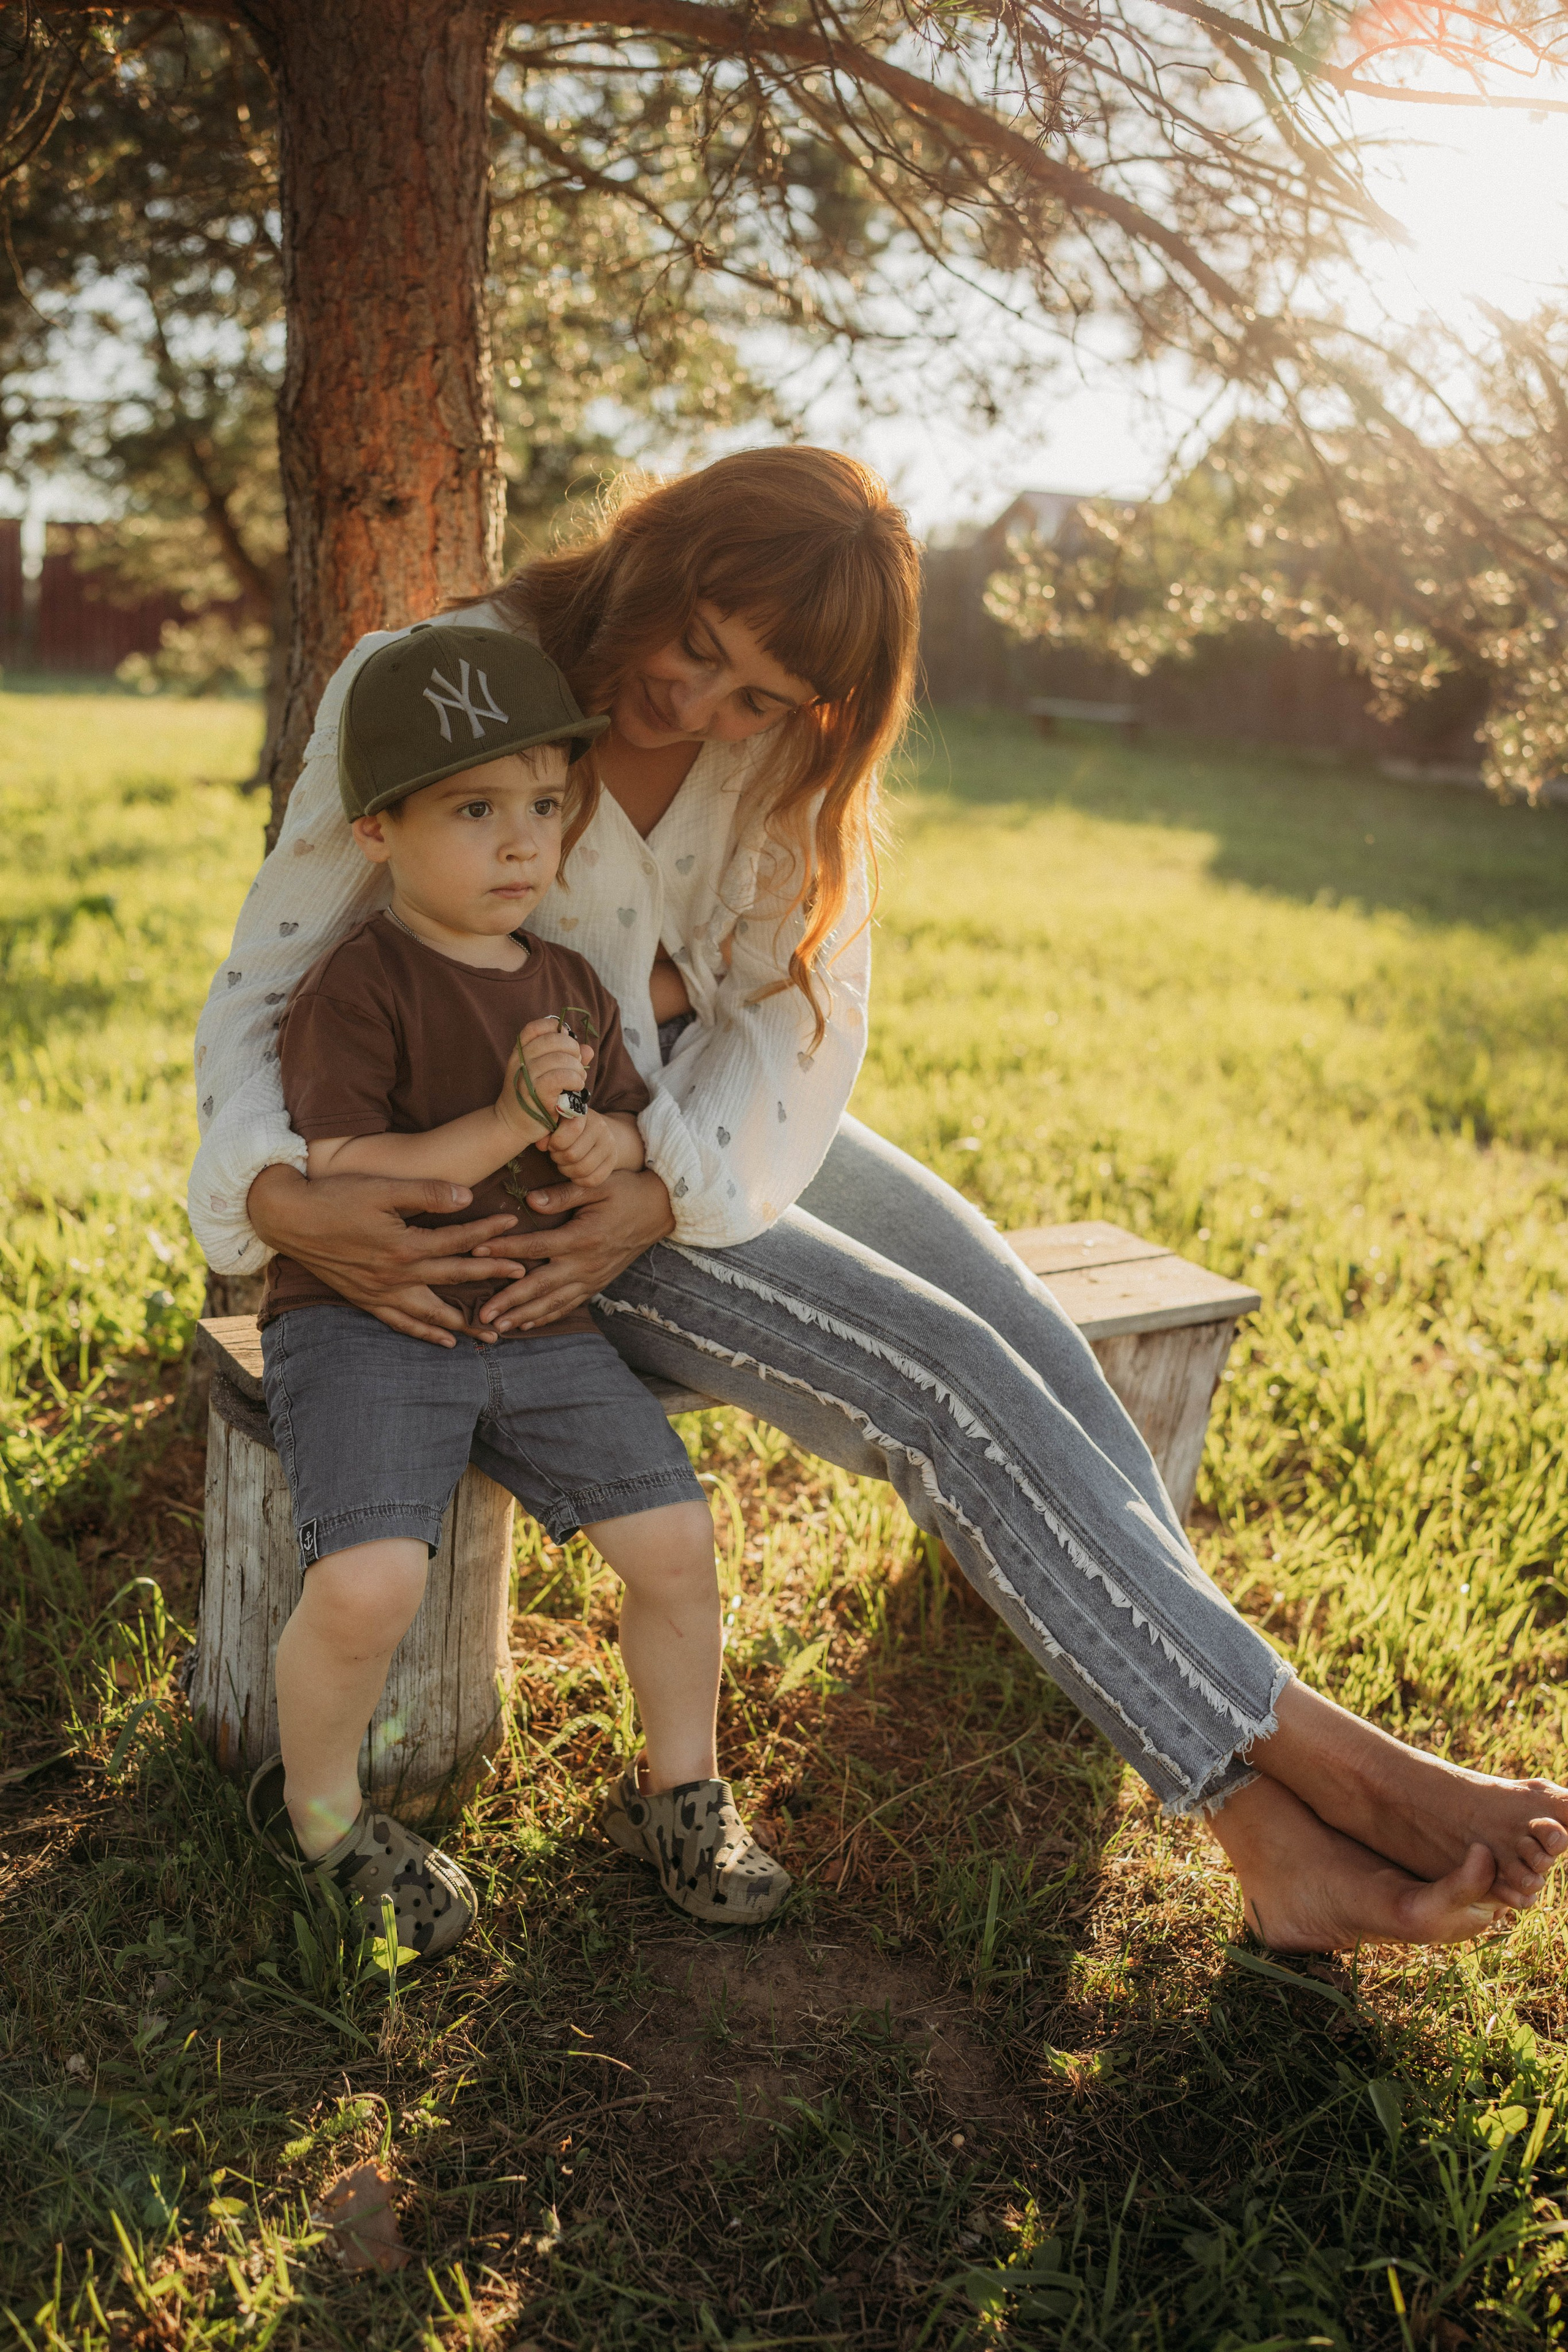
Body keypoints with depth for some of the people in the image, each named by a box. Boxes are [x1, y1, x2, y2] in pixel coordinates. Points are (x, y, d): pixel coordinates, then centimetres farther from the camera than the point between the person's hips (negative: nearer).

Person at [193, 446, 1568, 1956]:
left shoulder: (784, 750, -4)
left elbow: (809, 1009, -7)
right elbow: (266, 979, -12)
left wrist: (667, 1193, -25)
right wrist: (280, 1194, -32)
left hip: (723, 1128, 5)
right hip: (525, 1172, -5)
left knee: (1034, 1344, -17)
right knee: (945, 1380, -23)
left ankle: (1279, 1847, -16)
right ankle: (1311, 1748, -15)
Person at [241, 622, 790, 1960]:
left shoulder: (572, 987, 10)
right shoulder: (360, 986, -11)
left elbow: (632, 1121, 20)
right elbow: (335, 1178, -18)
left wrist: (610, 1144, -5)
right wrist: (509, 1123, -24)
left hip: (539, 1324, 6)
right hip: (364, 1318, -6)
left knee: (675, 1541, -3)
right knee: (369, 1580, -25)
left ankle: (679, 1790, 23)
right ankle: (320, 1806, 7)